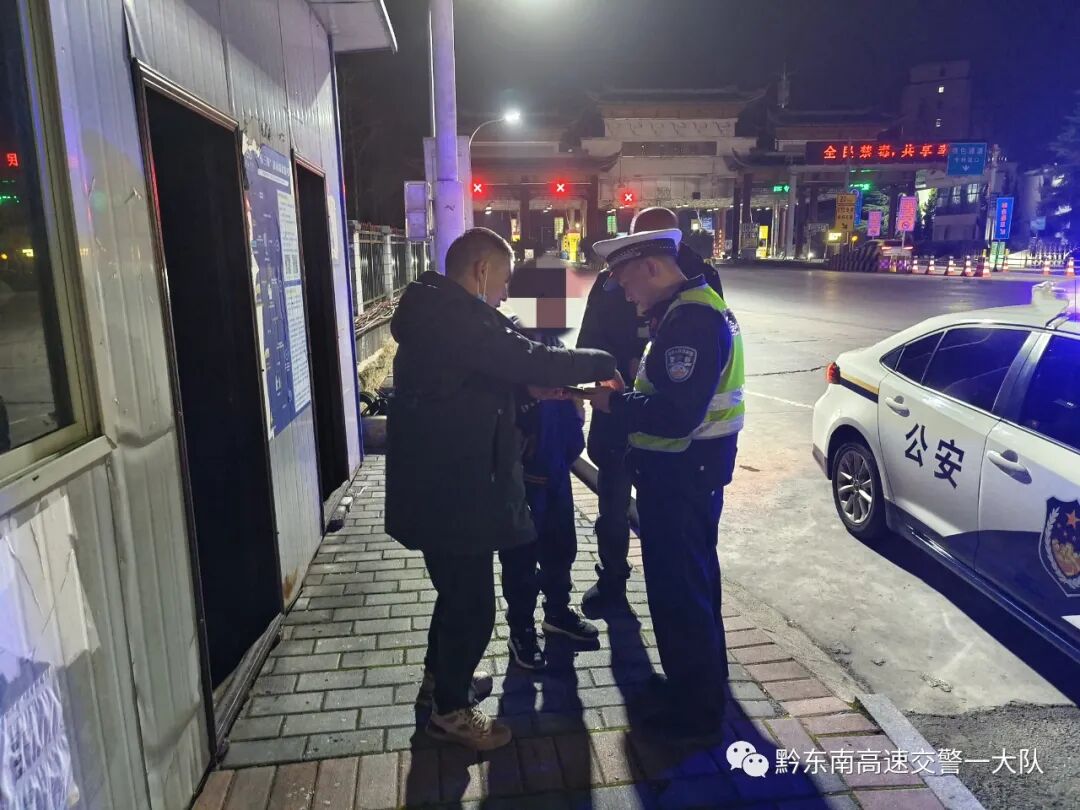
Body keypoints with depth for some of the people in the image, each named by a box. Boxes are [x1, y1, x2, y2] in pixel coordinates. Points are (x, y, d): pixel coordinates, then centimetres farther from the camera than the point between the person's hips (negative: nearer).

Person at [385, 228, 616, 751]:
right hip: (450, 488, -11)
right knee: (472, 603, 6)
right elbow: (532, 361, -25)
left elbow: (495, 368, 21)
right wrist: (601, 363, -10)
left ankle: (440, 671, 45)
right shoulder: (459, 317, -23)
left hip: (436, 481, 11)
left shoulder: (434, 313, 11)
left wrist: (532, 385, 9)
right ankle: (450, 709, 23)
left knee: (457, 589, 26)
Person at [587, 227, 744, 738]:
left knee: (677, 586, 2)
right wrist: (628, 393, 3)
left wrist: (613, 403, -18)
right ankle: (704, 675, 43)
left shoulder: (691, 319, -23)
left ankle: (693, 709, 20)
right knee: (694, 576, 23)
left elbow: (677, 416, -30)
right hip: (692, 466, 11)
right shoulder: (690, 308, 11)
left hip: (683, 474, -11)